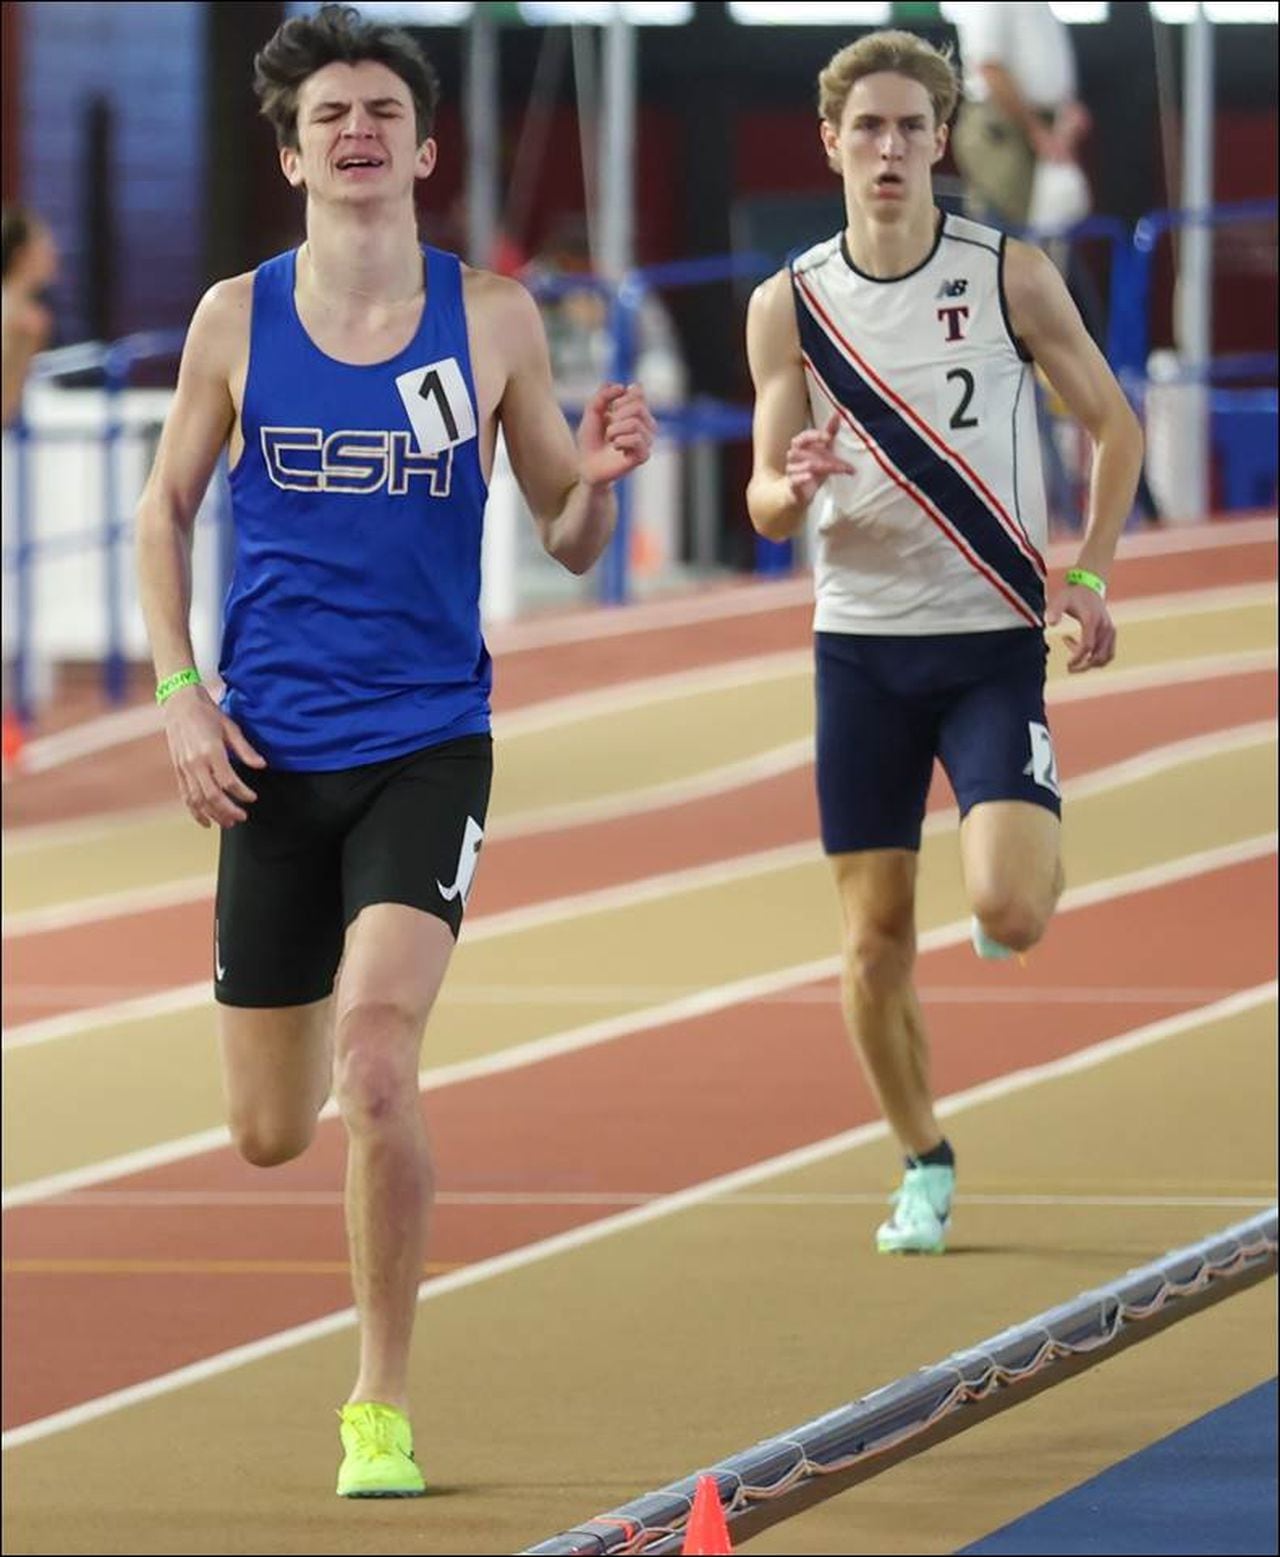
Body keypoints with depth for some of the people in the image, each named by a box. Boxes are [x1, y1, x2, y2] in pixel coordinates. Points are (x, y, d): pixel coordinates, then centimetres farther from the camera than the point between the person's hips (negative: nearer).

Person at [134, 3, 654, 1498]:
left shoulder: (491, 317, -1)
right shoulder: (236, 320, 0)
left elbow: (565, 542, 5)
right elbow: (165, 507, 12)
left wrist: (600, 478, -17)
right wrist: (179, 692, 0)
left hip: (427, 744, -2)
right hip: (272, 756, 2)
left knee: (375, 1059, -22)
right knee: (269, 1131, 8)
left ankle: (383, 1412, -9)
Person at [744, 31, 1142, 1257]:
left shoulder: (1011, 278, -4)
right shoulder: (788, 306, 0)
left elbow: (1114, 426, 5)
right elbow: (766, 507, 1)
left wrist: (1087, 575, -7)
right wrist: (791, 489, -23)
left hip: (994, 643, -2)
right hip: (860, 647, 2)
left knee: (1008, 907, -20)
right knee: (876, 939, 2)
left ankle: (1027, 854, 17)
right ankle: (923, 1164, 22)